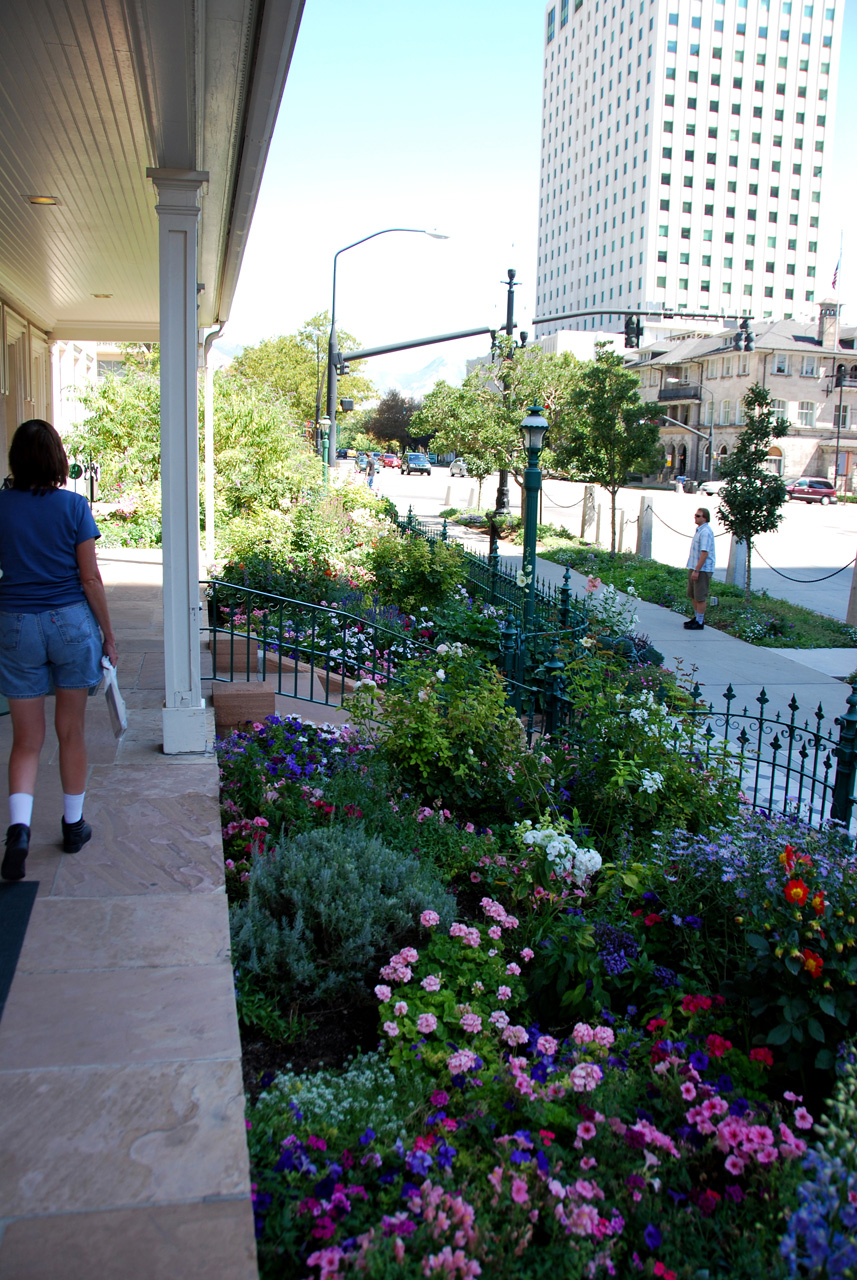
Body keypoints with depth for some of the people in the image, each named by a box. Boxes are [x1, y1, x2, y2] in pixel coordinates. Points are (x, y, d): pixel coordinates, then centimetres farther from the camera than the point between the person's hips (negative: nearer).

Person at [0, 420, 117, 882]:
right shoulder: (73, 505, -6)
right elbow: (90, 578, -6)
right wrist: (108, 633, 3)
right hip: (71, 622, -1)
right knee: (71, 732, 13)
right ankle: (74, 826, 25)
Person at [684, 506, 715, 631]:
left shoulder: (705, 532, -18)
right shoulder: (699, 530, 14)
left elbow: (704, 553, -23)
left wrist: (696, 570, -24)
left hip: (702, 569, -10)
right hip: (694, 568, 10)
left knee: (700, 597, -4)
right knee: (693, 595, 18)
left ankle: (699, 623, 2)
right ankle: (697, 617, 29)